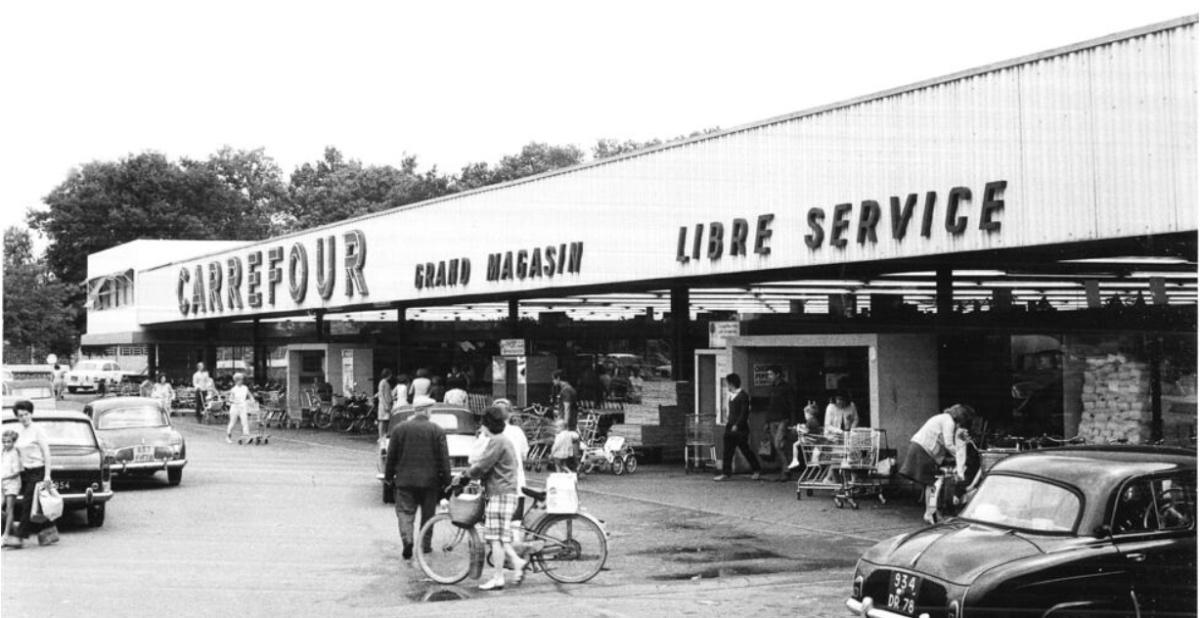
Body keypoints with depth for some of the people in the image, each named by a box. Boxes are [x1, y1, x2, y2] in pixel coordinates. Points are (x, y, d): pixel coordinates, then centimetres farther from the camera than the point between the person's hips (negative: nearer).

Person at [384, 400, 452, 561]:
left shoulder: (399, 428, -1)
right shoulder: (437, 431, -5)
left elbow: (391, 455, 3)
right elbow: (444, 458, -4)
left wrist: (388, 476, 13)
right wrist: (446, 480, 2)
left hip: (405, 479, 0)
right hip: (430, 481, 0)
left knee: (405, 512, 4)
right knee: (428, 514, 13)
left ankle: (407, 539, -17)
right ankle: (425, 545, 18)